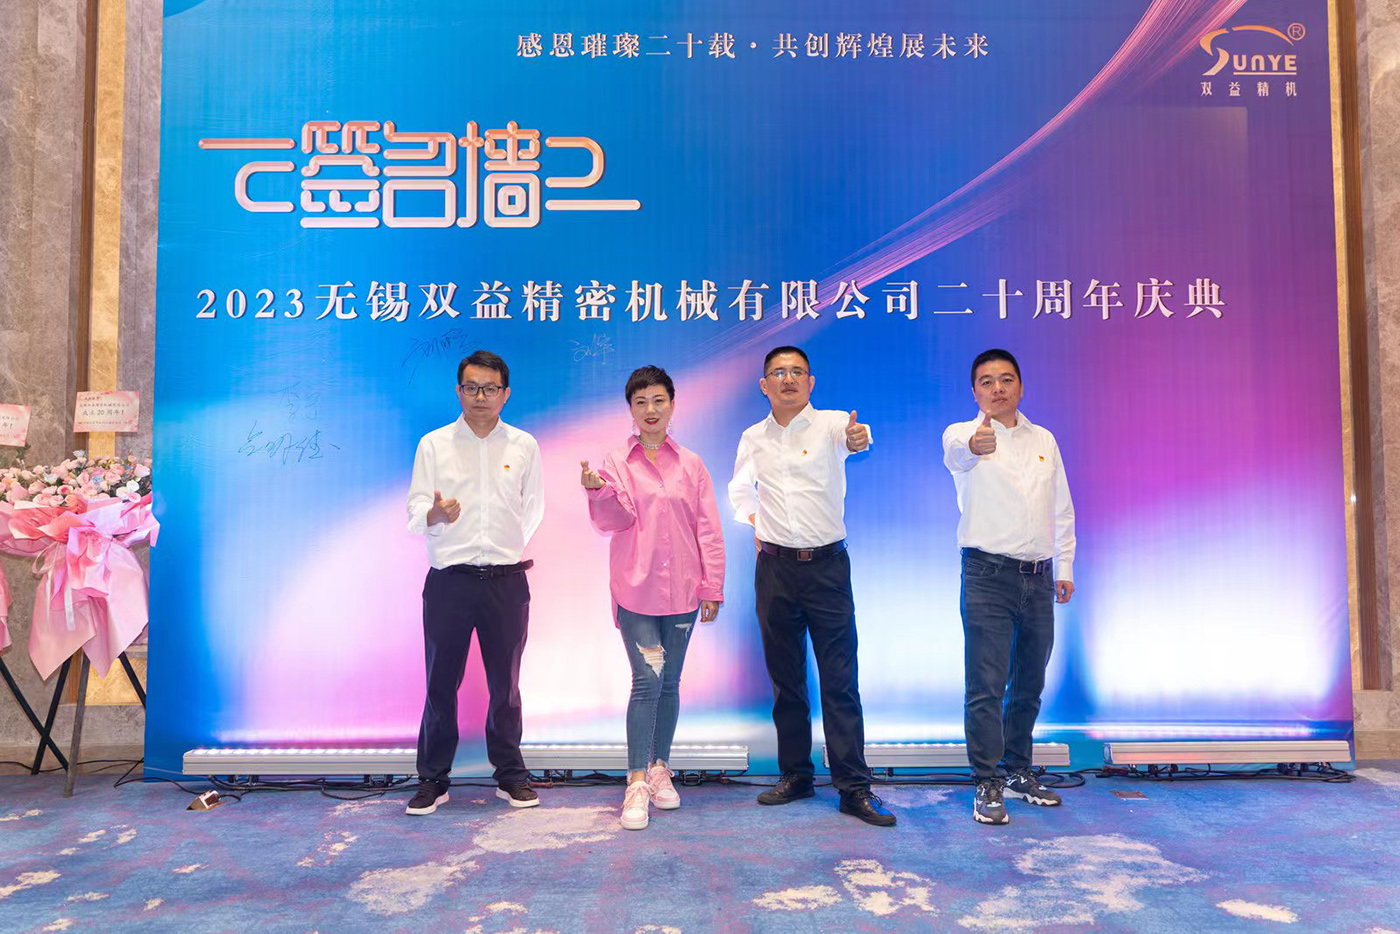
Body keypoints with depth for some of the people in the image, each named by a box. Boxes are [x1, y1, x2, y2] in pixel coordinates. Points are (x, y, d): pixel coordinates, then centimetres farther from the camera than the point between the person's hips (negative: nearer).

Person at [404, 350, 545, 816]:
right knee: (441, 681, 3)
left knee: (505, 682, 8)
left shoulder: (524, 446, 8)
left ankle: (511, 775, 22)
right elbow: (415, 513, -1)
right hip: (449, 580, -1)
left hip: (507, 580, 1)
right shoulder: (434, 444, 5)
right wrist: (436, 514, -22)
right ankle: (433, 779, 17)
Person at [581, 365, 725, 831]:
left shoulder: (691, 464, 8)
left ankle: (660, 770, 25)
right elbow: (615, 519, -7)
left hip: (681, 589, 2)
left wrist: (713, 587, 3)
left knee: (669, 683, 10)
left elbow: (708, 528, 7)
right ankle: (637, 784, -2)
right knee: (647, 680, -10)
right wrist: (598, 491, -26)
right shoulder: (617, 461, 3)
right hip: (636, 588, -2)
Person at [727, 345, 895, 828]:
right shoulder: (753, 438, 9)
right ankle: (795, 774, 23)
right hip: (775, 568, 3)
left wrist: (858, 440, -49)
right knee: (785, 678, 10)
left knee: (840, 678, -3)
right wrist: (755, 524, 9)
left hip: (827, 565, -3)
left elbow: (851, 436, -26)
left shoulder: (832, 424, -2)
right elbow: (739, 488, 25)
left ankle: (853, 786, 4)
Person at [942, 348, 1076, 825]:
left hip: (1038, 577, 5)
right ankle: (987, 784, 5)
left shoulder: (1044, 440, 13)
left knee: (1030, 683, 14)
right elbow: (954, 451, -30)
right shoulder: (963, 434, -3)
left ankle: (1018, 771, 30)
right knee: (986, 685, -5)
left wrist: (1065, 566, 13)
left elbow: (1062, 508, 18)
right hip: (988, 575, -5)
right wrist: (972, 445, -53)